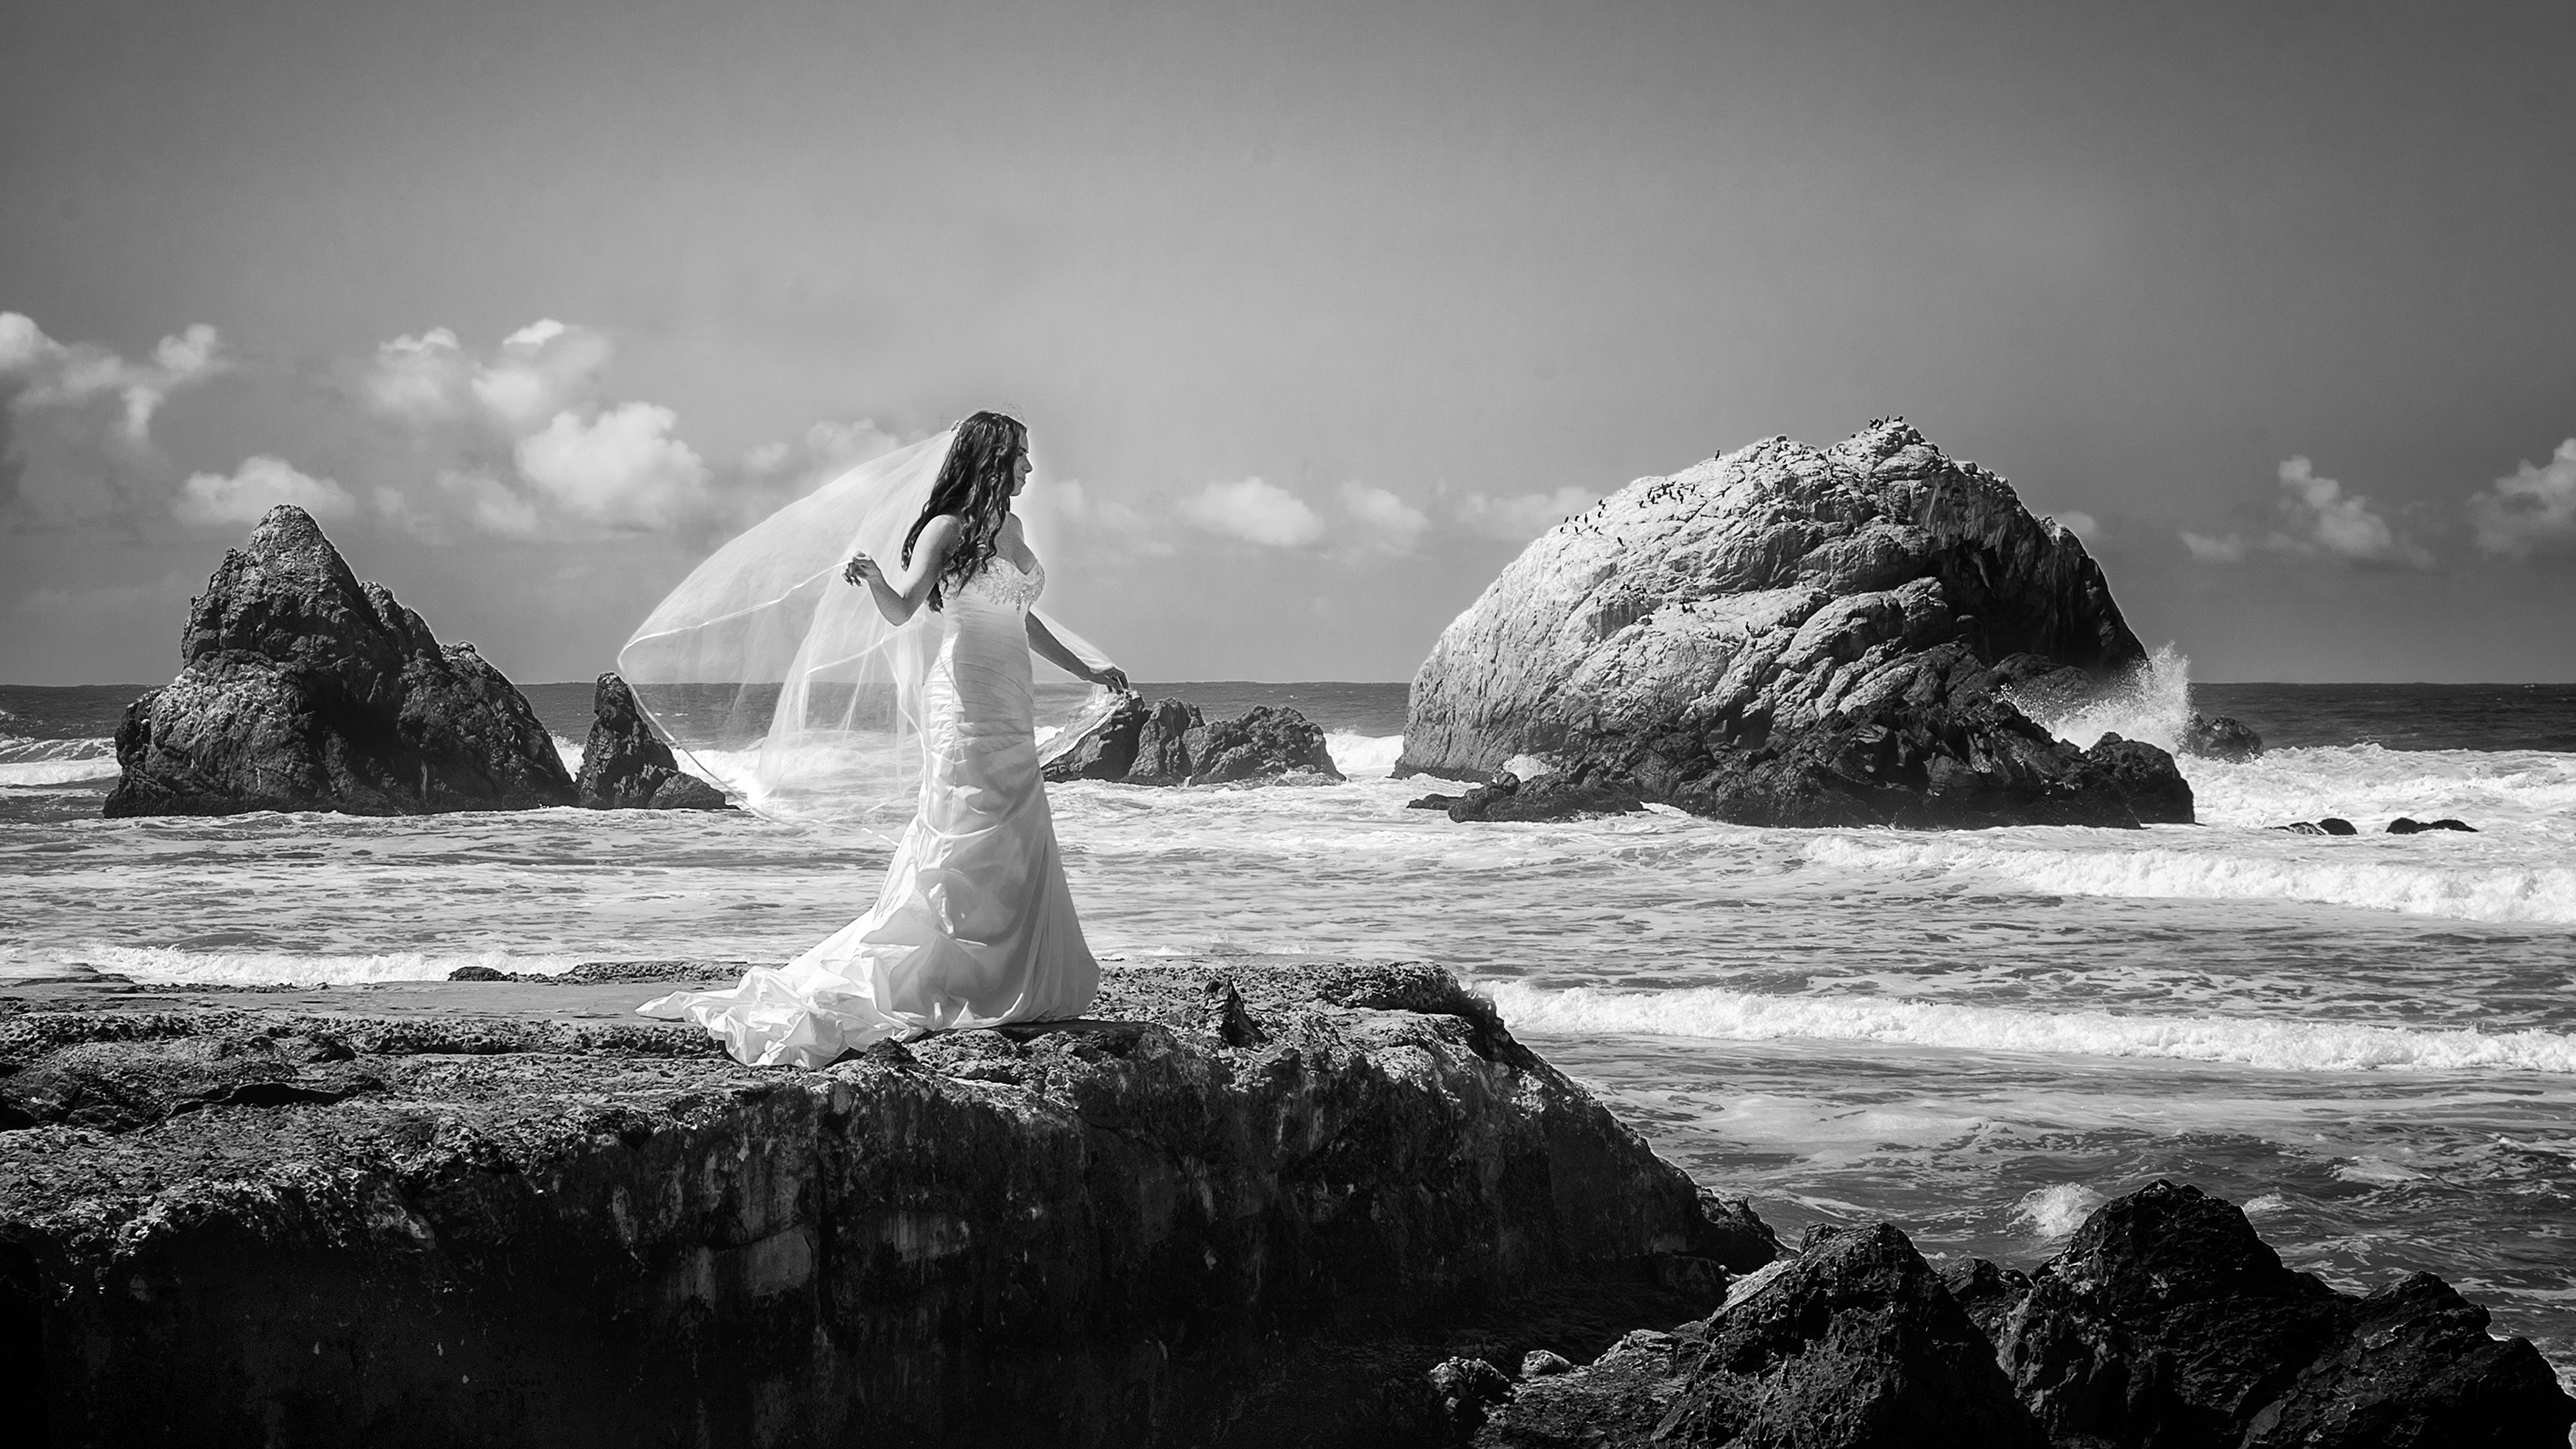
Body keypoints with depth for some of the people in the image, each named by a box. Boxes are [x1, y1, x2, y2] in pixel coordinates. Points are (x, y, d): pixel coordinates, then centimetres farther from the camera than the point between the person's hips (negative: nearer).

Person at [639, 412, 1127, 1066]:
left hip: (1011, 710, 8)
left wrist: (1083, 669, 29)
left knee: (1015, 853, 9)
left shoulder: (1010, 529, 14)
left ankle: (1017, 985, 14)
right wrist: (873, 577, -36)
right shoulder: (947, 530, -8)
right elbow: (901, 612, -16)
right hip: (966, 701, -8)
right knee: (963, 847, -9)